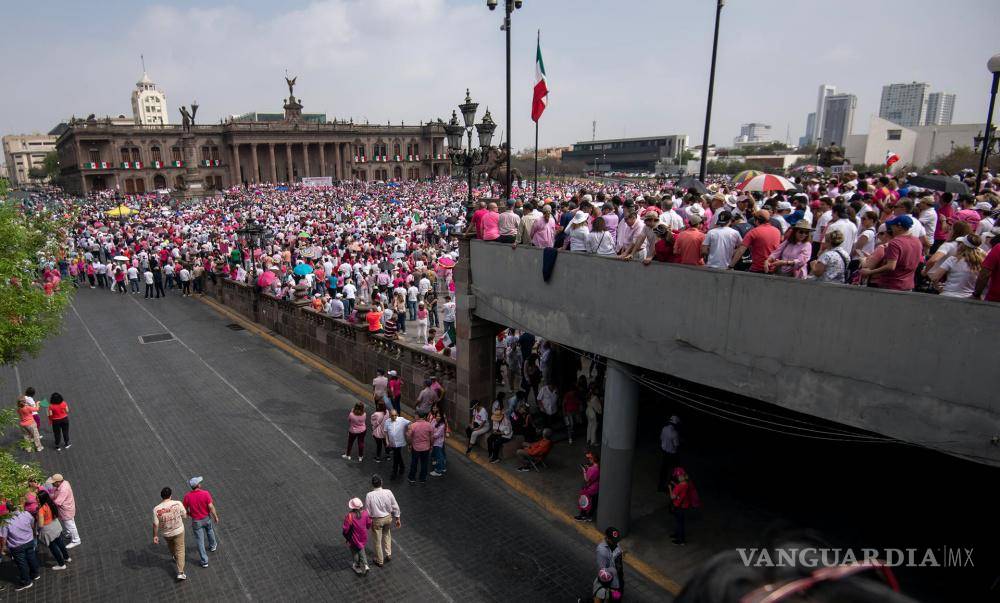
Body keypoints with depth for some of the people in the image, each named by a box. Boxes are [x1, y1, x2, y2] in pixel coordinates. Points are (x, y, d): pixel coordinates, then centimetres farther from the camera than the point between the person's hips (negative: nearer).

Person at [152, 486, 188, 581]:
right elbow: (184, 516, -8)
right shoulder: (178, 504, -22)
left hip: (166, 533, 1)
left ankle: (176, 559, 59)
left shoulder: (156, 509, -23)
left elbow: (155, 524, -16)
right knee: (180, 550, 12)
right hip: (178, 531, -1)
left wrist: (155, 536, -2)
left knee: (171, 546, 32)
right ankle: (180, 573, 10)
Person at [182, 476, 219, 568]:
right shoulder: (205, 493, -25)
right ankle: (212, 546, 56)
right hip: (207, 518, 1)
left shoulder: (187, 496, -22)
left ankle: (204, 561, 17)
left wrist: (189, 514, 15)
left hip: (196, 521, -1)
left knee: (200, 540, 11)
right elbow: (211, 507, -20)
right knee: (209, 530, 32)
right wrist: (216, 516, -4)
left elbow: (185, 509, -8)